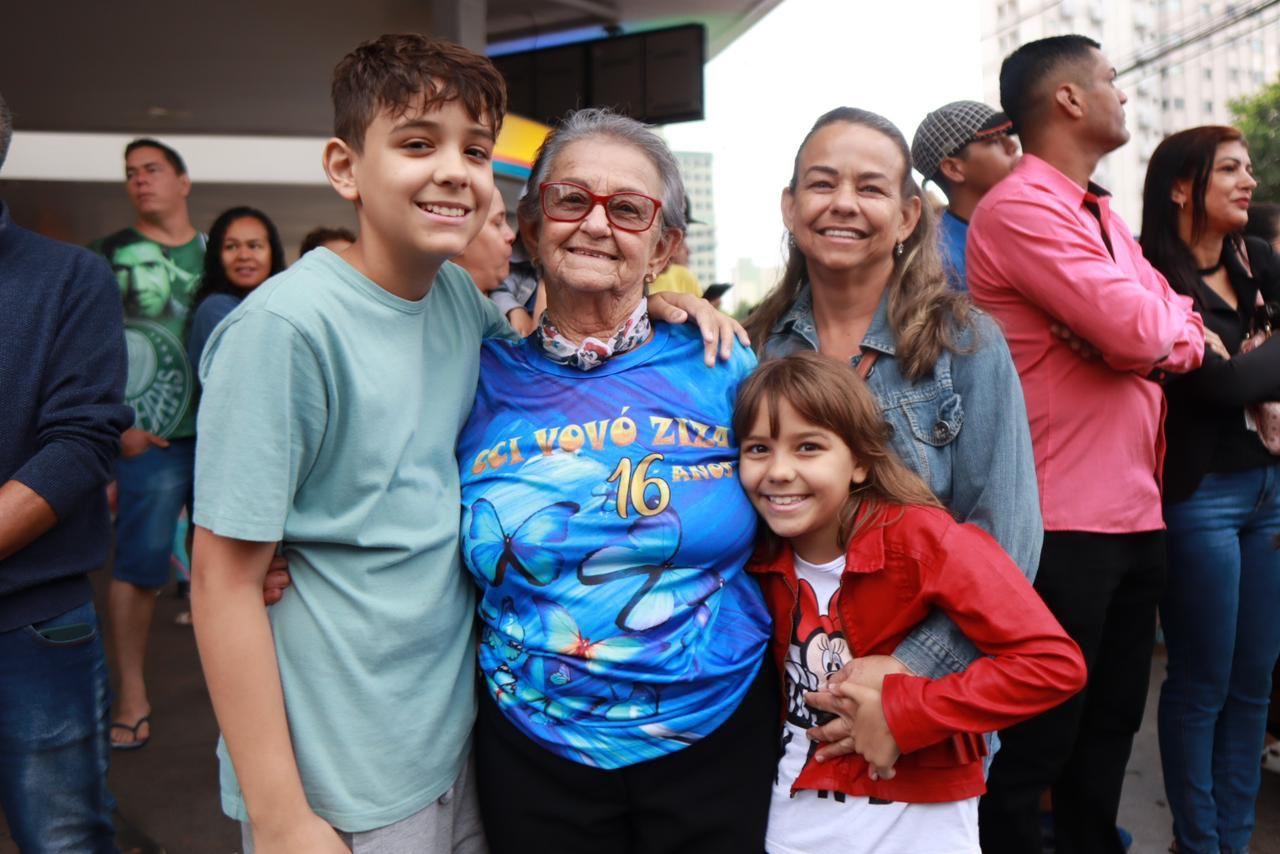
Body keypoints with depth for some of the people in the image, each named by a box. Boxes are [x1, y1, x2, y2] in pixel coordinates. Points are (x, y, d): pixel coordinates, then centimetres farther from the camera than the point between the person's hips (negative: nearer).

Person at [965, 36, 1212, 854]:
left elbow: (1166, 336, 14)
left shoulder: (1099, 211, 16)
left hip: (1133, 513, 9)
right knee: (1038, 737, 3)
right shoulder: (1022, 207, -14)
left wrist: (1160, 326, -8)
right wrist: (1180, 321, 1)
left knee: (1110, 724, 21)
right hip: (1063, 523, -9)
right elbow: (1139, 334, -21)